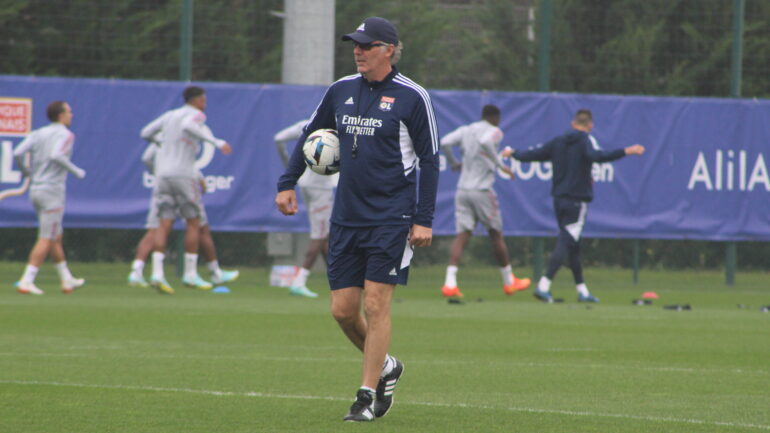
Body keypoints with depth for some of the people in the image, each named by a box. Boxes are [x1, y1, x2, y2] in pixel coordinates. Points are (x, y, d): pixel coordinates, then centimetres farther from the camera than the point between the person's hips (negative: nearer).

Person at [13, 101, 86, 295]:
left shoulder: (38, 134, 10)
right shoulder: (65, 135, -7)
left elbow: (18, 153, -3)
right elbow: (56, 156, -25)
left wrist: (25, 171, 15)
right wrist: (76, 171, -13)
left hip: (36, 191, 8)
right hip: (52, 191, -8)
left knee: (56, 237, 18)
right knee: (46, 240, -6)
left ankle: (67, 279, 26)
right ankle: (26, 281, -12)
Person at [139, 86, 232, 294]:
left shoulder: (170, 115, 19)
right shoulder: (196, 115, -1)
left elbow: (146, 133, 22)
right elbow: (188, 126, -24)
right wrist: (217, 142, -26)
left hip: (163, 174, 6)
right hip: (183, 173, -6)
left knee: (165, 224, 1)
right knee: (194, 222, 6)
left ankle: (157, 273, -15)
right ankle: (190, 274, 5)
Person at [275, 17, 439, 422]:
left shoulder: (412, 97, -7)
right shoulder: (341, 91, 7)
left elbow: (430, 159, -5)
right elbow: (309, 135, 21)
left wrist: (424, 220, -10)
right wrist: (287, 184, 13)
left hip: (391, 218, -5)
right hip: (346, 218, 5)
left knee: (376, 304, -7)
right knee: (342, 309, 4)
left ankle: (367, 395, 2)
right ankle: (385, 367, 28)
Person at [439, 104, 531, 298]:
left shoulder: (465, 130, 12)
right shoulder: (494, 131, -3)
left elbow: (444, 142, 0)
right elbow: (485, 142, -25)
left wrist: (454, 163, 15)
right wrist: (499, 164, -20)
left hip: (463, 190, 4)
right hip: (482, 190, -4)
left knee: (462, 234, -2)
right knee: (496, 235, 10)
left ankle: (450, 282, -19)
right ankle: (509, 281, 23)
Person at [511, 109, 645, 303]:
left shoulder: (558, 142, 10)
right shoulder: (586, 140, -7)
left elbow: (533, 154, 15)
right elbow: (597, 156, -27)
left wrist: (514, 154, 34)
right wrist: (626, 151, -30)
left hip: (559, 199, 7)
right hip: (577, 200, -7)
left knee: (572, 245, 15)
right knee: (565, 244, -10)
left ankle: (582, 291, 20)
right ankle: (543, 286, -22)